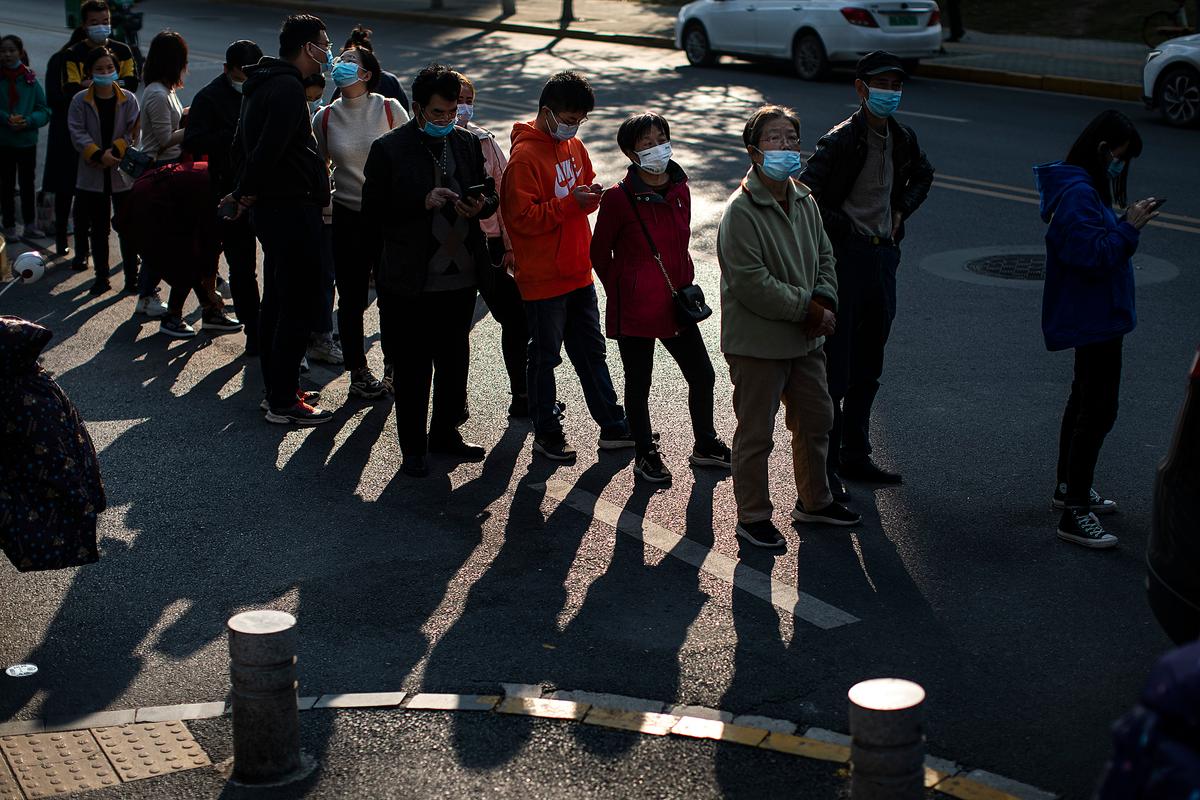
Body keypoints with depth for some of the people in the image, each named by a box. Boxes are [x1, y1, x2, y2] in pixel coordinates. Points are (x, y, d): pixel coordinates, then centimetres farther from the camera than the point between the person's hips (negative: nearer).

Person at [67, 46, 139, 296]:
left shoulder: (129, 100, 0)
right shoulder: (80, 101, -1)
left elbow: (133, 132, -4)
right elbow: (77, 133, -8)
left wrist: (115, 151, -17)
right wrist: (98, 155, -19)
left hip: (123, 172, 0)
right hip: (93, 175, 1)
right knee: (98, 229, 9)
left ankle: (132, 276, 16)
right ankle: (101, 277, 18)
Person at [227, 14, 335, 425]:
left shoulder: (264, 83, 17)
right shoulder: (288, 87, -17)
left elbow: (242, 144, 22)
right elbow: (269, 147, -25)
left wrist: (242, 191, 16)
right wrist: (249, 192, -13)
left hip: (271, 206, 11)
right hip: (291, 206, -11)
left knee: (277, 299, 17)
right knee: (299, 302, -6)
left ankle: (276, 388, 26)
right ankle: (283, 402, -3)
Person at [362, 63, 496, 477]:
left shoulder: (467, 144, 7)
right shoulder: (389, 149, -7)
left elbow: (489, 194, 17)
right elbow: (373, 212, -9)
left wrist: (482, 204, -8)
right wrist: (423, 203, -21)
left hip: (460, 276, 5)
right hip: (411, 283, -4)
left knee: (455, 361, 15)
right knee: (412, 368, 4)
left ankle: (445, 431, 32)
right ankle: (413, 446, 17)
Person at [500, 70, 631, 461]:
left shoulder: (574, 146, 7)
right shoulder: (525, 156, -18)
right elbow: (523, 217, -21)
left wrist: (592, 195, -4)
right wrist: (571, 202, -26)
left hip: (578, 272, 8)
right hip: (543, 278, -8)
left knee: (591, 351, 16)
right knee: (545, 356, 6)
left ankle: (613, 425, 25)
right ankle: (546, 433, 19)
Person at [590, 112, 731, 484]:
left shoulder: (679, 190, 4)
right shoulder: (619, 198, -14)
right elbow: (600, 253, -4)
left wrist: (686, 287, 12)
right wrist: (621, 293, 0)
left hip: (676, 304, 6)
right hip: (635, 310, -6)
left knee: (702, 376, 13)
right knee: (638, 383, 9)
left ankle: (705, 445, 34)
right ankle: (645, 455, 26)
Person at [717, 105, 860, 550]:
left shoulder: (804, 201, 7)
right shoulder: (741, 211, -20)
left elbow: (824, 257, 16)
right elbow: (751, 283, -23)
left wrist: (825, 302, -3)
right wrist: (807, 309, -17)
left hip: (805, 337, 8)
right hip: (757, 342, -8)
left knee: (816, 420, 19)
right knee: (756, 433, 3)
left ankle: (814, 501, 38)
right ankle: (753, 517, 18)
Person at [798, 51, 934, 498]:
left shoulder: (901, 139, 8)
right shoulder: (841, 139, -15)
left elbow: (923, 175, 29)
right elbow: (806, 194, -22)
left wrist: (901, 212, 14)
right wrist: (840, 228, -15)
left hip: (884, 256, 8)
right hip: (846, 257, -7)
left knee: (867, 370, 15)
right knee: (834, 370, -3)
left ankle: (855, 457, 26)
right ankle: (824, 466, 4)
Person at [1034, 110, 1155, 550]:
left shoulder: (1084, 188, 12)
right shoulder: (1079, 194, -22)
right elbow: (1095, 255, -27)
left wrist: (1126, 223, 6)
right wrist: (1129, 226, -24)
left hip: (1090, 317, 12)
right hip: (1094, 319, -12)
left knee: (1086, 400, 22)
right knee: (1099, 409, -11)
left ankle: (1070, 486, 37)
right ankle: (1074, 513, -9)